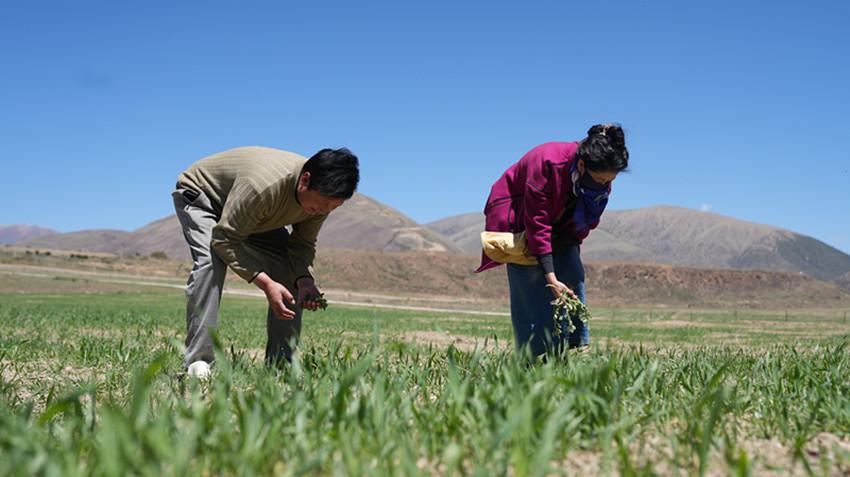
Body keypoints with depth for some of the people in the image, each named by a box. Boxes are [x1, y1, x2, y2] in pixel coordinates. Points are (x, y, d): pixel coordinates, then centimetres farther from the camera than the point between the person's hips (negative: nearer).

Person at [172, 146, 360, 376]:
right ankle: (198, 361, -26)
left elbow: (302, 244, -11)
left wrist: (304, 279, -32)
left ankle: (280, 365, -3)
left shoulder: (323, 196, -23)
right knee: (210, 261, -33)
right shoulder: (264, 185, -46)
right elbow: (225, 238, -37)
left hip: (255, 217, 6)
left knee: (290, 270, -9)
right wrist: (265, 283, -44)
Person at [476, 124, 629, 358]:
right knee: (531, 286, -15)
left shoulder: (601, 177, -17)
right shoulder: (548, 164, -37)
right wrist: (551, 279, -37)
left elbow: (587, 223, -8)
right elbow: (537, 223, -34)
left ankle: (577, 347, -3)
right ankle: (536, 359, -13)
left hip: (559, 227, 6)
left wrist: (555, 246, -25)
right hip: (516, 218, -6)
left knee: (573, 274, -10)